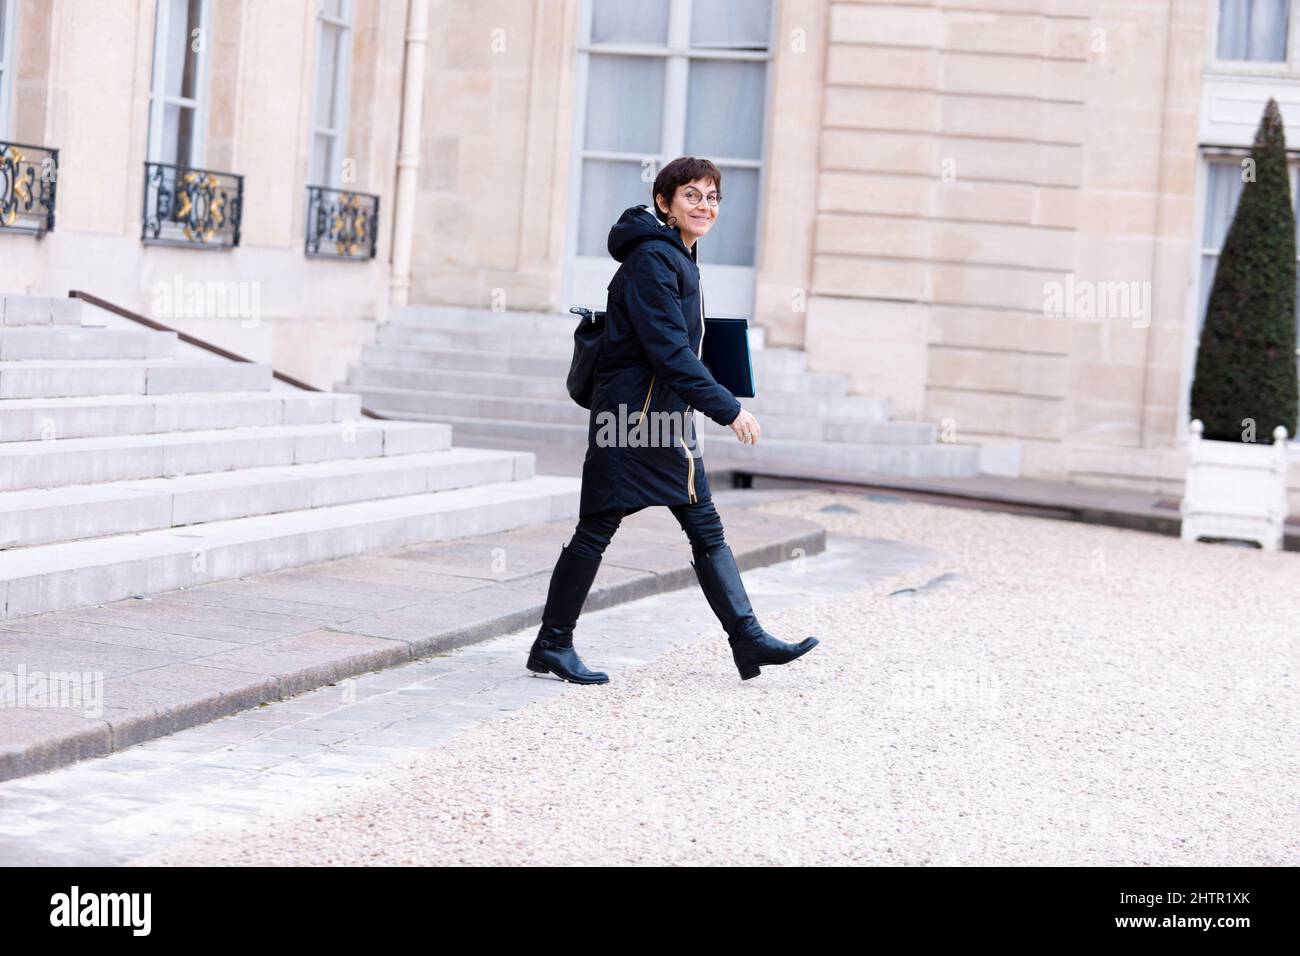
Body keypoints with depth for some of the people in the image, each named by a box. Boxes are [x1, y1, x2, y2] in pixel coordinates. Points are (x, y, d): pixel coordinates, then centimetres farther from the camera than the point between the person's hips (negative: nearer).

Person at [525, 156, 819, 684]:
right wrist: (729, 409, -21)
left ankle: (748, 640, 8)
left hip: (667, 416, 10)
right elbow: (669, 350, -22)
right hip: (632, 415, -10)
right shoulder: (652, 259, -16)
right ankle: (551, 645, 7)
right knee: (596, 529, -2)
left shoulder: (678, 258, 15)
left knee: (706, 528, 7)